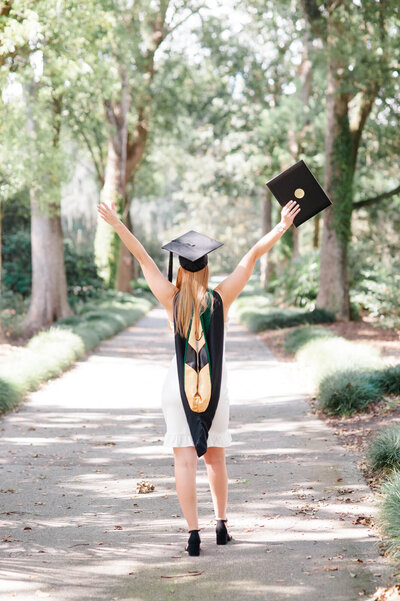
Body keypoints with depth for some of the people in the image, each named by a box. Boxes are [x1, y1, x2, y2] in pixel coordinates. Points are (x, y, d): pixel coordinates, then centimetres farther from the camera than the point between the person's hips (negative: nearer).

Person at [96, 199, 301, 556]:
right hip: (214, 388, 2)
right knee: (216, 458, 18)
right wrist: (281, 228, -4)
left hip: (179, 387, -1)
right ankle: (222, 526, 26)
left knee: (185, 462, -3)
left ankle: (193, 534, -9)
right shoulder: (221, 298, -7)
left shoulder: (172, 299, -8)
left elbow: (144, 258, -6)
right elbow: (252, 256, -7)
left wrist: (117, 223, -3)